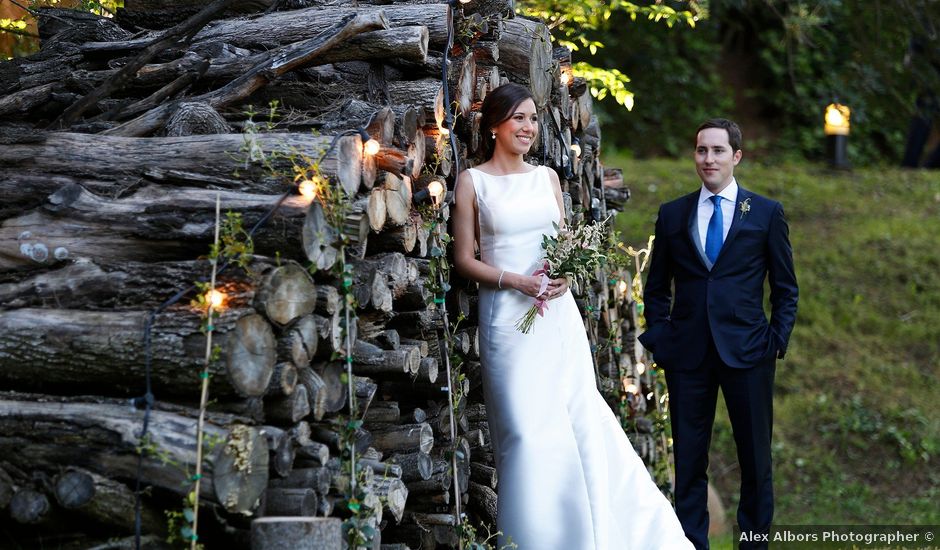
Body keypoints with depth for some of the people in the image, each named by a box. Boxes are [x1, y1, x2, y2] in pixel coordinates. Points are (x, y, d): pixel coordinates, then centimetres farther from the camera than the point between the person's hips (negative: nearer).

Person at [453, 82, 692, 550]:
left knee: (579, 419, 1)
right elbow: (464, 259, -1)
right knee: (527, 428, -7)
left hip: (557, 313, 4)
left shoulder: (547, 177, 12)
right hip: (508, 315, -4)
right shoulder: (473, 181, 0)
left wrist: (565, 275, -5)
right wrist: (514, 281, -15)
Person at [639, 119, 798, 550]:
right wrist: (657, 338, 2)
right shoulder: (672, 214, 8)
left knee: (756, 457, 6)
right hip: (686, 352, 1)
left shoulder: (767, 213, 4)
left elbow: (785, 288, 6)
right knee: (688, 458, 6)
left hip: (747, 350, -1)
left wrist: (778, 340, -2)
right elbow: (656, 288, 12)